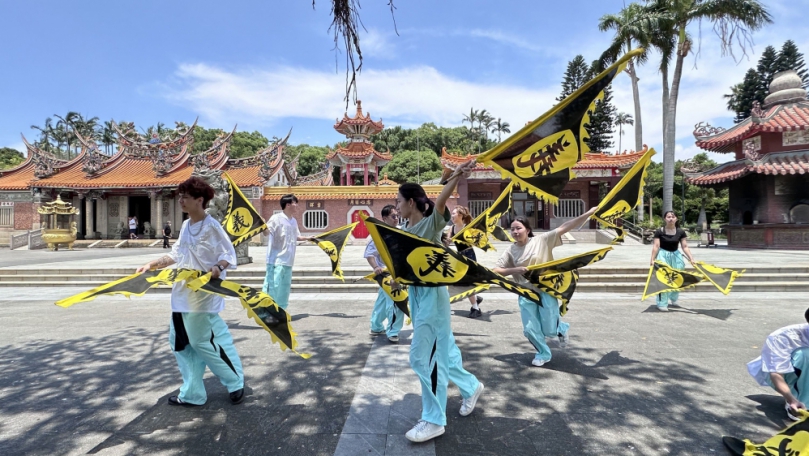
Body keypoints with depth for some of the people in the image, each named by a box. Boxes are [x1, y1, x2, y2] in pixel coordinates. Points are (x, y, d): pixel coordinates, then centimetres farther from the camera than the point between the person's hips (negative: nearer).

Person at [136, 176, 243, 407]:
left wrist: (217, 268, -31)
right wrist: (152, 264, 10)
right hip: (183, 294, 9)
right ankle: (192, 393, 27)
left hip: (204, 294, -9)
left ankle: (236, 382, 16)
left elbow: (229, 255, -14)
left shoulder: (212, 226, -14)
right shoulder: (186, 226, 10)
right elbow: (176, 255, 18)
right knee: (181, 342, 13)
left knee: (202, 341, -3)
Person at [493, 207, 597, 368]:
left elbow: (565, 227, -11)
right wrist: (514, 270, -19)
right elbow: (496, 270, -4)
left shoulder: (542, 240, -8)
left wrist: (588, 213, -14)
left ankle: (561, 328, 37)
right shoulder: (511, 250, -3)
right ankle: (543, 354, 31)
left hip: (546, 290, -2)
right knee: (530, 330, 2)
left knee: (549, 330, -1)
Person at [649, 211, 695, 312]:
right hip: (663, 255, -4)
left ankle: (673, 298, 39)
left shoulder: (680, 232, -1)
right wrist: (652, 259, -15)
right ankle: (662, 304, -1)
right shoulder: (659, 231, -10)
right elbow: (656, 246, -11)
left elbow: (685, 247, 0)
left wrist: (691, 258, -8)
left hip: (675, 255, 4)